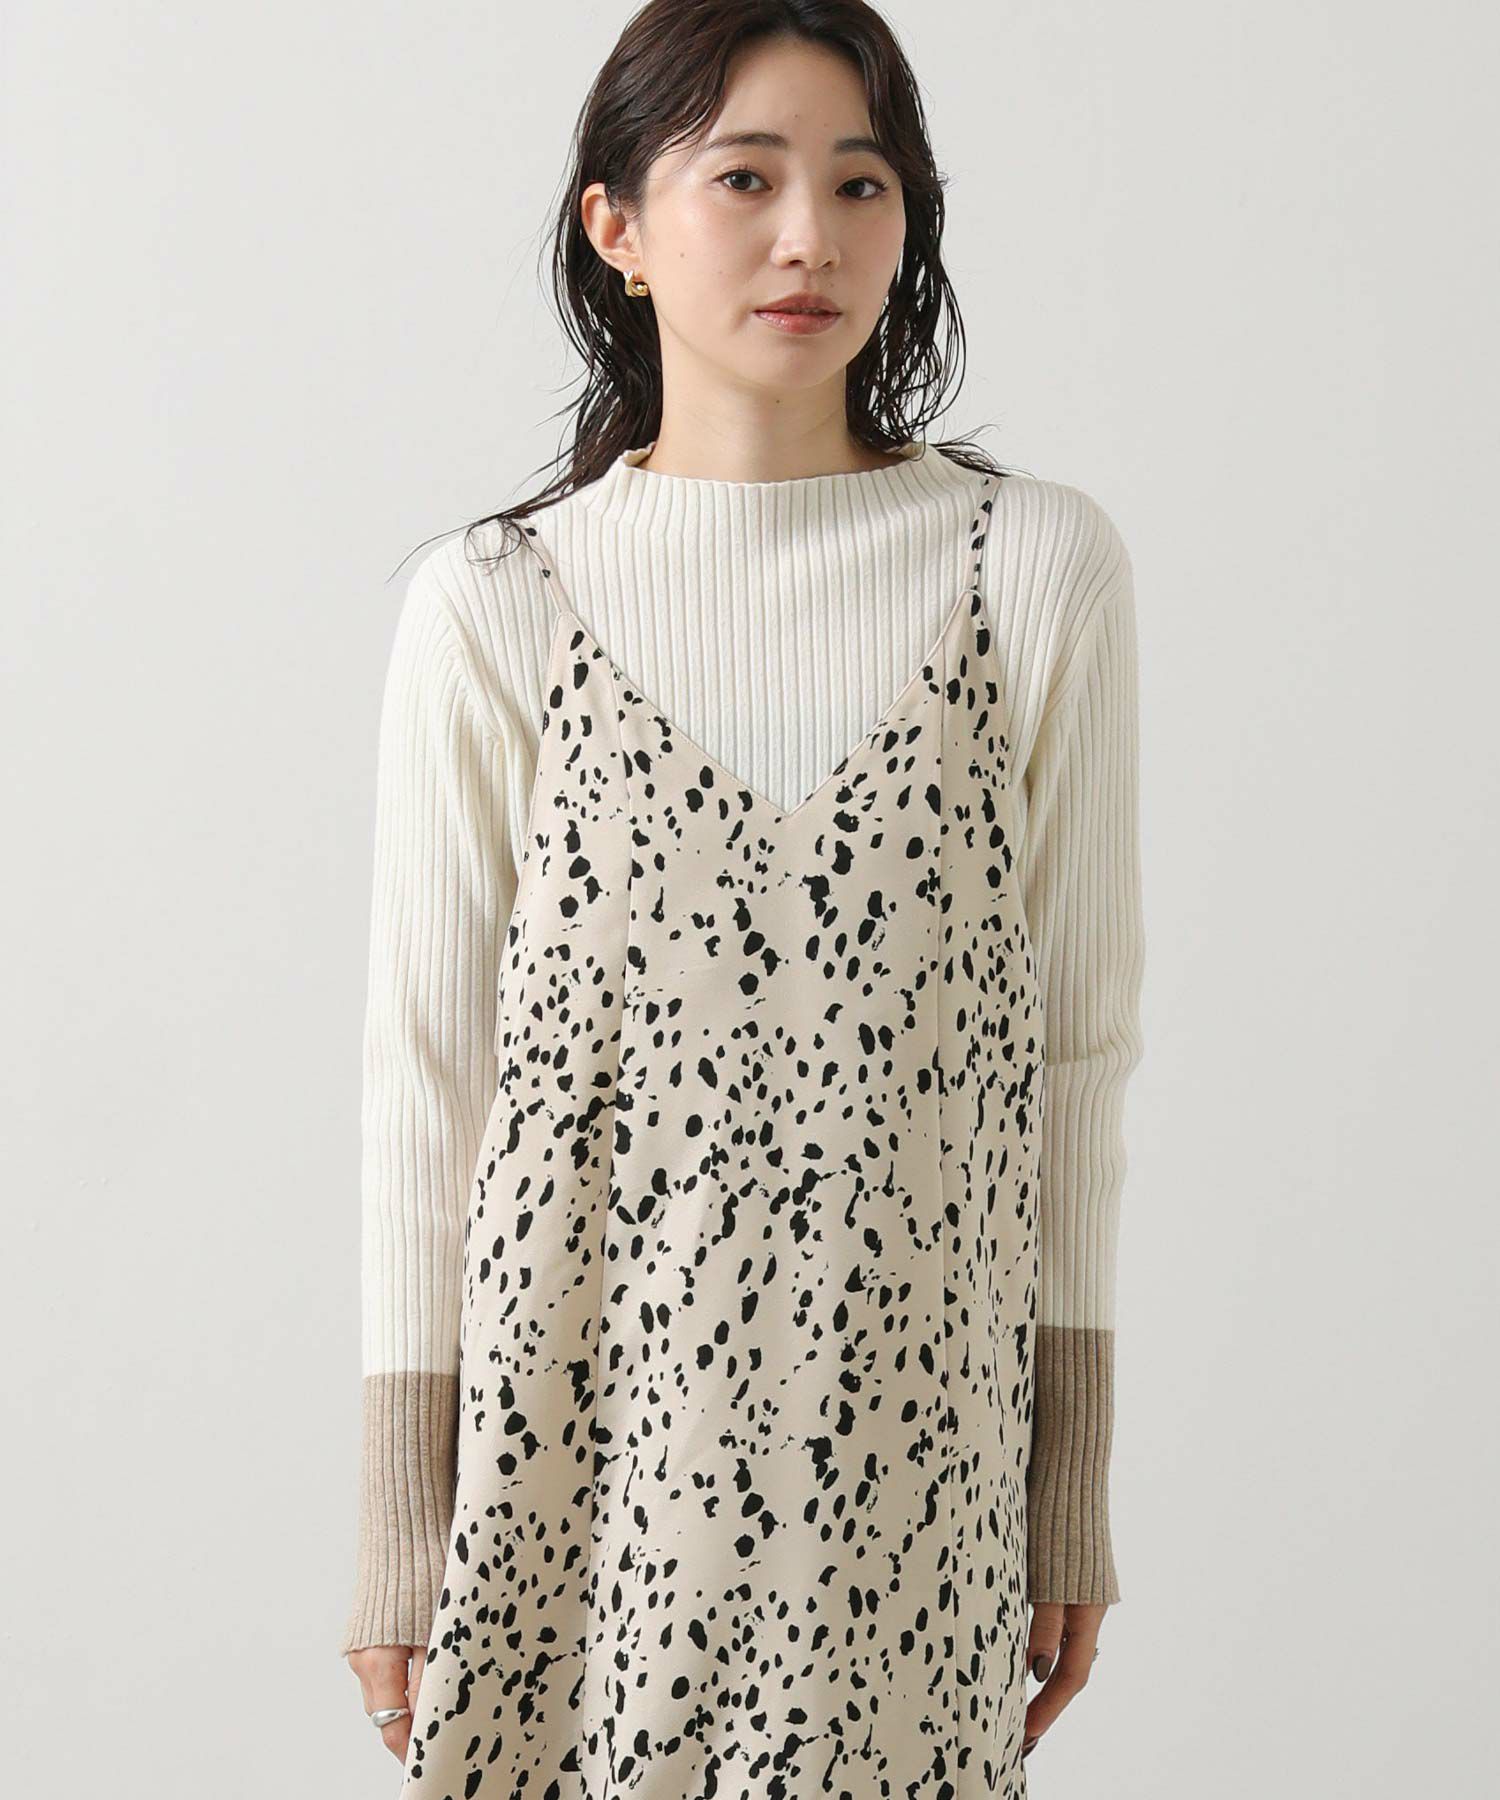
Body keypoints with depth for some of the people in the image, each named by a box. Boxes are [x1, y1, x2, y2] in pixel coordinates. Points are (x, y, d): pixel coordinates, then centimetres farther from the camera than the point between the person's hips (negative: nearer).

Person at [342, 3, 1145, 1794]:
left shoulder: (1038, 568, -2)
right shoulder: (492, 606, -3)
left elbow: (1075, 1041, 3)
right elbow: (427, 1077, 0)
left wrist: (1074, 1495, 6)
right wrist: (396, 1538, 2)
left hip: (906, 1443, 1)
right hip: (579, 1435, 0)